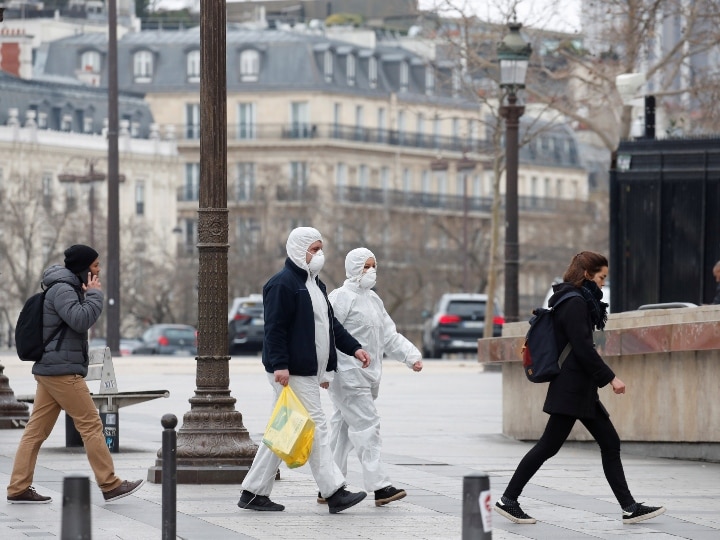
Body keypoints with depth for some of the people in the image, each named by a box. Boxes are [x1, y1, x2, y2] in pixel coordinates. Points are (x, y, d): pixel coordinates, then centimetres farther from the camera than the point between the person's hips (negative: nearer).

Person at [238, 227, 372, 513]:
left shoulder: (314, 284, 19)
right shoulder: (282, 284, -12)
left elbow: (331, 323, 25)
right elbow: (274, 328, -18)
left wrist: (354, 348, 15)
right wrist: (279, 366, -24)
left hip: (309, 371, 10)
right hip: (292, 372, -10)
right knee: (315, 427, -10)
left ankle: (254, 494, 15)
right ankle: (334, 492, -10)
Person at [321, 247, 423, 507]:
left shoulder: (373, 300, 19)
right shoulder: (341, 298, -10)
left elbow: (389, 336, 19)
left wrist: (411, 356, 5)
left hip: (366, 377, 9)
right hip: (348, 376, -9)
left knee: (343, 430, 12)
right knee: (366, 425, -12)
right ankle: (379, 486, -14)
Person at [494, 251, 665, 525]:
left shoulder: (577, 301, 16)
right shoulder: (575, 303, -15)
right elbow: (583, 347, -20)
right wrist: (610, 377, -17)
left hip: (581, 389, 11)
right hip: (571, 389, -11)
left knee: (610, 443, 6)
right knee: (549, 445, -6)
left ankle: (629, 507, 5)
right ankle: (508, 500, 1)